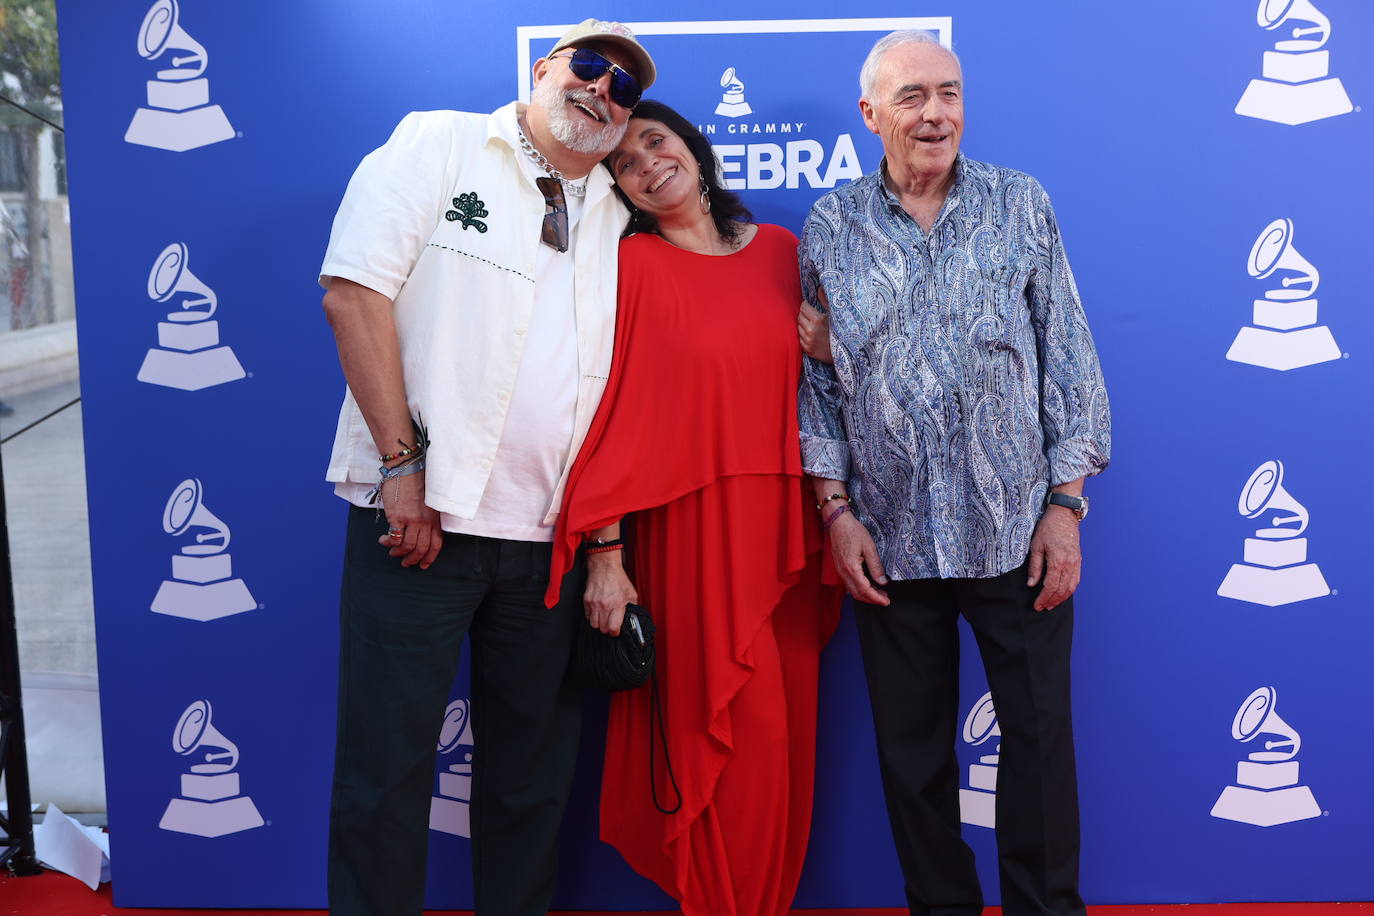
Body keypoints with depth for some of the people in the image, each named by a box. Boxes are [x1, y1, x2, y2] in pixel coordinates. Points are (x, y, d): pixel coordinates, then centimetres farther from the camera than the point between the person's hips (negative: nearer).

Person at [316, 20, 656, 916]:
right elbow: (355, 289, -8)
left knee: (533, 767, 12)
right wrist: (404, 464, -14)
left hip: (551, 537, 5)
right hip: (421, 512, -4)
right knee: (387, 762, 0)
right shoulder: (439, 143, 2)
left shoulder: (618, 218, 14)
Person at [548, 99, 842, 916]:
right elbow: (615, 411, -9)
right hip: (687, 535, -4)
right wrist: (605, 554, -13)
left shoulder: (781, 251, 10)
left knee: (783, 736, 10)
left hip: (784, 533, 4)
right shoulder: (633, 265, -4)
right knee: (717, 739, -1)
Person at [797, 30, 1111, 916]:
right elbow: (815, 378, 6)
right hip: (889, 540, 1)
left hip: (1018, 533, 0)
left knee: (1040, 733, 6)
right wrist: (838, 509, -1)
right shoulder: (829, 229, 4)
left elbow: (1068, 358, 2)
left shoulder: (1022, 205, 3)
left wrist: (1066, 502, -3)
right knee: (911, 746, 10)